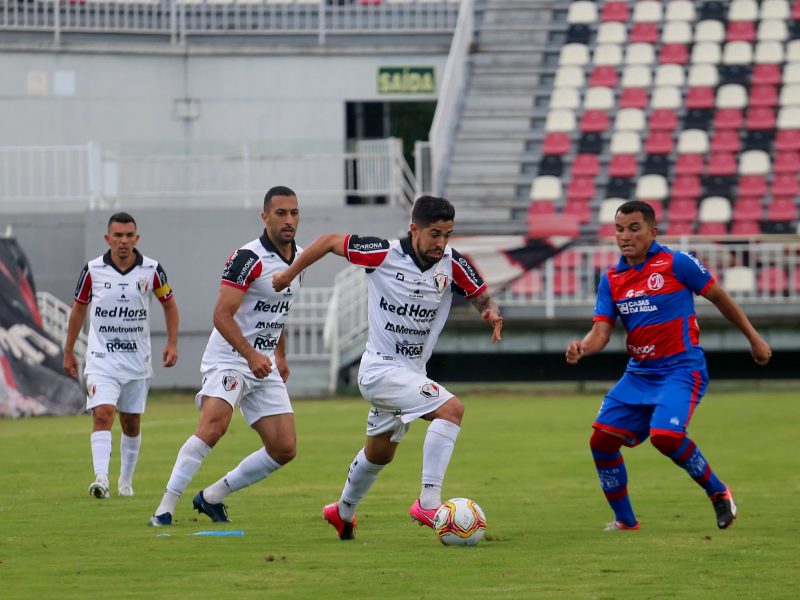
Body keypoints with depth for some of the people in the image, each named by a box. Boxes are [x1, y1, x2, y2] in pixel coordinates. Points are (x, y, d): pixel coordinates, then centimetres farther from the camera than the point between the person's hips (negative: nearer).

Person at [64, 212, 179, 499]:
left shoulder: (151, 270, -4)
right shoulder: (93, 270, -5)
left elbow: (169, 304, 11)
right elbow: (79, 308, 9)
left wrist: (172, 343, 0)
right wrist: (68, 351, 12)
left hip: (137, 359, 2)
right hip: (101, 359, -2)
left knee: (132, 422, 10)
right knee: (102, 414, -20)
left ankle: (126, 480, 25)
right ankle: (101, 478, -29)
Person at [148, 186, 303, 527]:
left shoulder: (299, 258, 10)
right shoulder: (249, 258, -17)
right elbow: (222, 315, -22)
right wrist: (251, 355, -32)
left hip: (264, 365, 8)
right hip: (228, 360, -8)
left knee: (284, 450, 0)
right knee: (214, 425, -30)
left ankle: (212, 497, 14)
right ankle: (164, 510, -27)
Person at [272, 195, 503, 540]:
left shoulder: (452, 264, -7)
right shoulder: (384, 254, -17)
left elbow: (481, 296, 2)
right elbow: (330, 241, -5)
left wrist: (491, 312, -22)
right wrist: (289, 275, 4)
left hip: (411, 372, 7)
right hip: (381, 368, -7)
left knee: (380, 453, 26)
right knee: (451, 408, -27)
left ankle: (343, 513, 50)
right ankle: (429, 502, -31)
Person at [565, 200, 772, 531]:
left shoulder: (676, 264, -9)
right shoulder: (611, 280, 6)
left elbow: (719, 297, 3)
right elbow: (601, 332, 0)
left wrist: (754, 338, 10)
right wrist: (582, 347, -24)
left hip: (681, 368, -6)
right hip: (639, 373, 6)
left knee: (665, 435, -28)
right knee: (602, 440, -3)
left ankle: (718, 492, -3)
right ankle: (625, 521, 14)